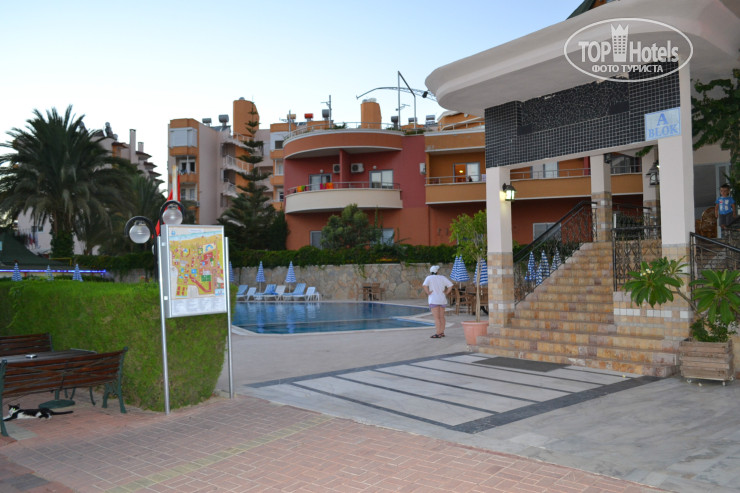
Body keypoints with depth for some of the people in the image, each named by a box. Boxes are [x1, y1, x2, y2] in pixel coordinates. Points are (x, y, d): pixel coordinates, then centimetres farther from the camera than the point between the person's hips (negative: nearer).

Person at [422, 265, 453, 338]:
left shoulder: (429, 278, -3)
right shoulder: (442, 277, 7)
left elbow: (424, 285, -21)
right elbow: (450, 285, 1)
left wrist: (428, 292, -10)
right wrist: (446, 292, 6)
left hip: (434, 300, -4)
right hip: (442, 299, 4)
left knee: (436, 318, -6)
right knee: (442, 317, 12)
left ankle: (438, 334, -9)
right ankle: (442, 332, 16)